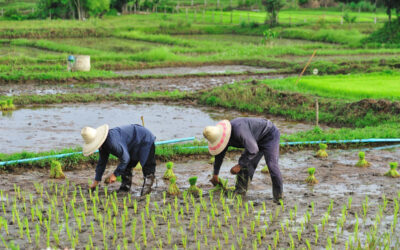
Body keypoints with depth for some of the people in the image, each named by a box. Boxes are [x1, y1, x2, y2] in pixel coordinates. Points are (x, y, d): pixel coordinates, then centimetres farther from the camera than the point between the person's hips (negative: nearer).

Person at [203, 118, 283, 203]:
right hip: (257, 141, 9)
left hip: (270, 134, -9)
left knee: (271, 165, -19)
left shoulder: (239, 130, -37)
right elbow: (220, 154, 9)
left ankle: (278, 197, -13)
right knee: (246, 164, 1)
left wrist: (239, 166, -29)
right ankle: (239, 193, 7)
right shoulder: (223, 136, -8)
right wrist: (215, 174, 19)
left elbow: (253, 150, -36)